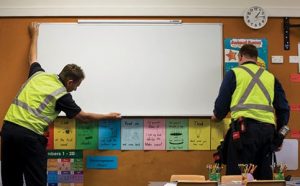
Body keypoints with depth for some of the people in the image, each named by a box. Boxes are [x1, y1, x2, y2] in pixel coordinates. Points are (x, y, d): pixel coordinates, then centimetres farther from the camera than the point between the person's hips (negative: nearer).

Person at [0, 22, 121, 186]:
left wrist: (34, 35, 51)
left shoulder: (39, 74, 12)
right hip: (29, 135, -7)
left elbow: (32, 59, 35)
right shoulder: (62, 95, -1)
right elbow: (83, 117, 8)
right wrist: (108, 116, 21)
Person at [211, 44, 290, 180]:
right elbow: (284, 108, 16)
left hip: (245, 128, -4)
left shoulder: (234, 73, 9)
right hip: (268, 129, 4)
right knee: (264, 174, 10)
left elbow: (222, 102, 7)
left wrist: (217, 116, 29)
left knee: (237, 174, 0)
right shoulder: (270, 77, 19)